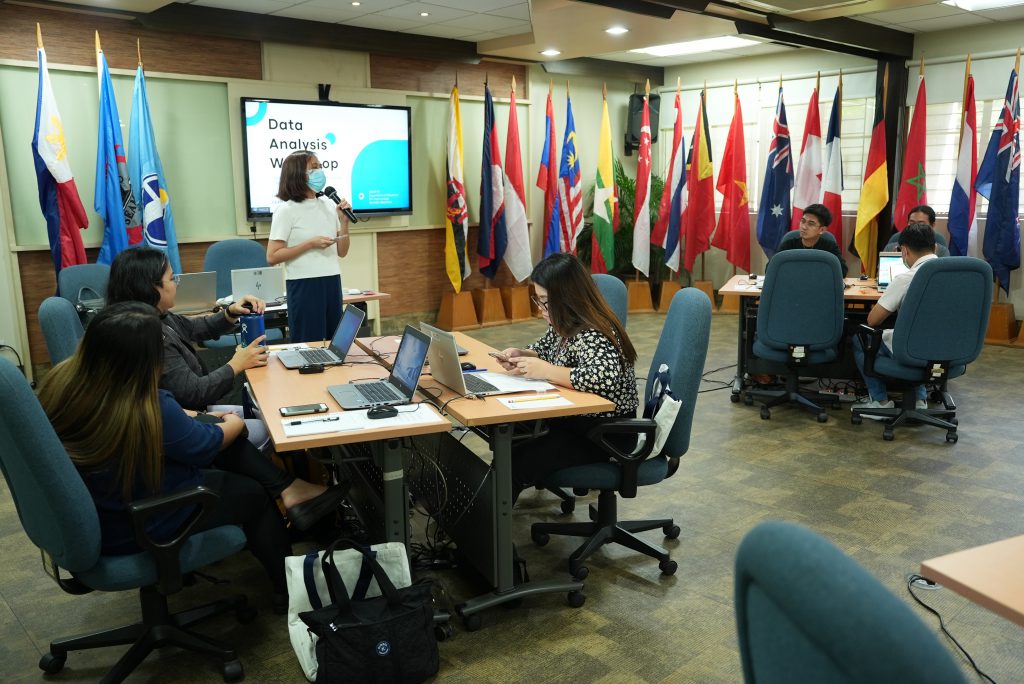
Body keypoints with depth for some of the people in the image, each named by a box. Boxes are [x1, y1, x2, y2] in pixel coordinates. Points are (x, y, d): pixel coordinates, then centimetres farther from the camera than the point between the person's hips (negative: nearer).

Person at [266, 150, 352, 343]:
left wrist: (344, 221, -2)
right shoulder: (286, 210, -7)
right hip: (304, 284, -5)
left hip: (332, 281, 5)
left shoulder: (328, 205, 9)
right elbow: (272, 257, -11)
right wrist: (310, 244, -17)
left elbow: (342, 252, 11)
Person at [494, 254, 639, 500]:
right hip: (574, 420, 9)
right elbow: (546, 348, 22)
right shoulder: (564, 325, 3)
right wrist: (521, 355, -1)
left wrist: (545, 370, -30)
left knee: (515, 463, -18)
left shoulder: (592, 336, -25)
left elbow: (604, 378, -42)